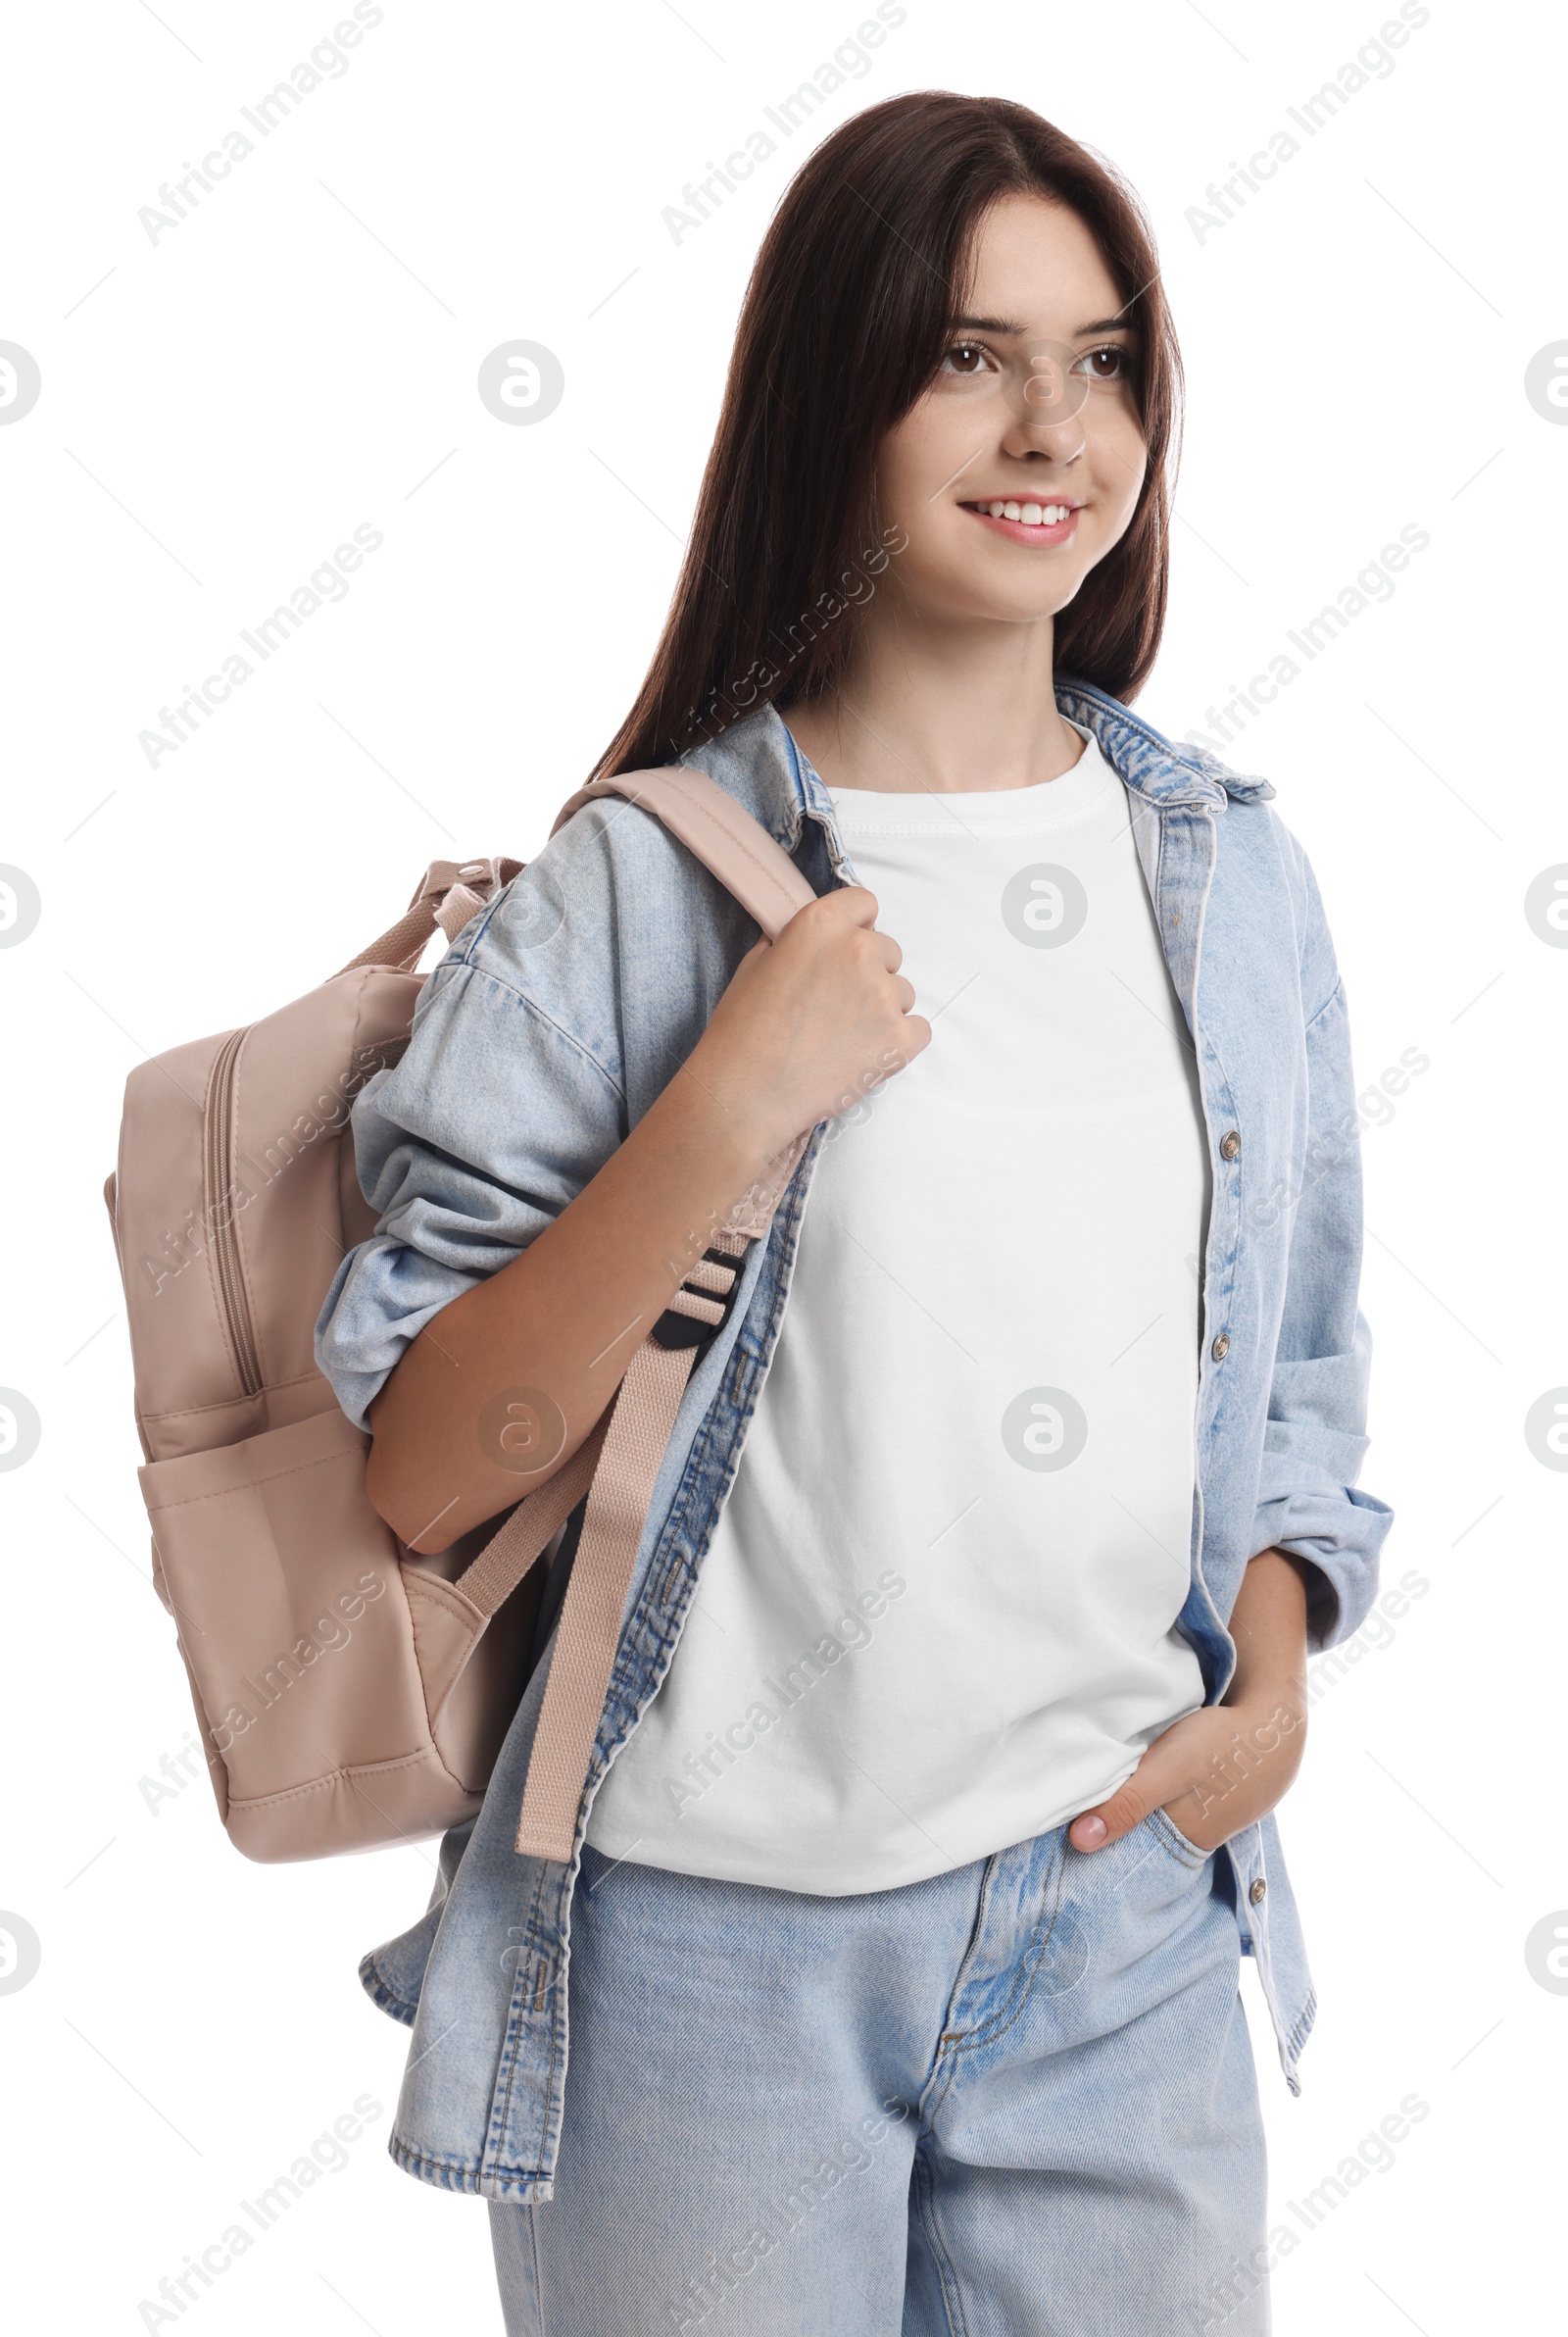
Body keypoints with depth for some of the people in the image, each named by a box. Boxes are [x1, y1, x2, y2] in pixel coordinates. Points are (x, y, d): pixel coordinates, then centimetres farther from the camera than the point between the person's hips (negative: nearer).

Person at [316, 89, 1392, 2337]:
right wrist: (728, 1111, -22)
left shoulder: (1235, 875, 4)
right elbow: (424, 1468, -12)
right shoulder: (640, 885, -9)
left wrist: (1272, 1672, -2)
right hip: (714, 1939, -3)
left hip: (1128, 1918, 4)